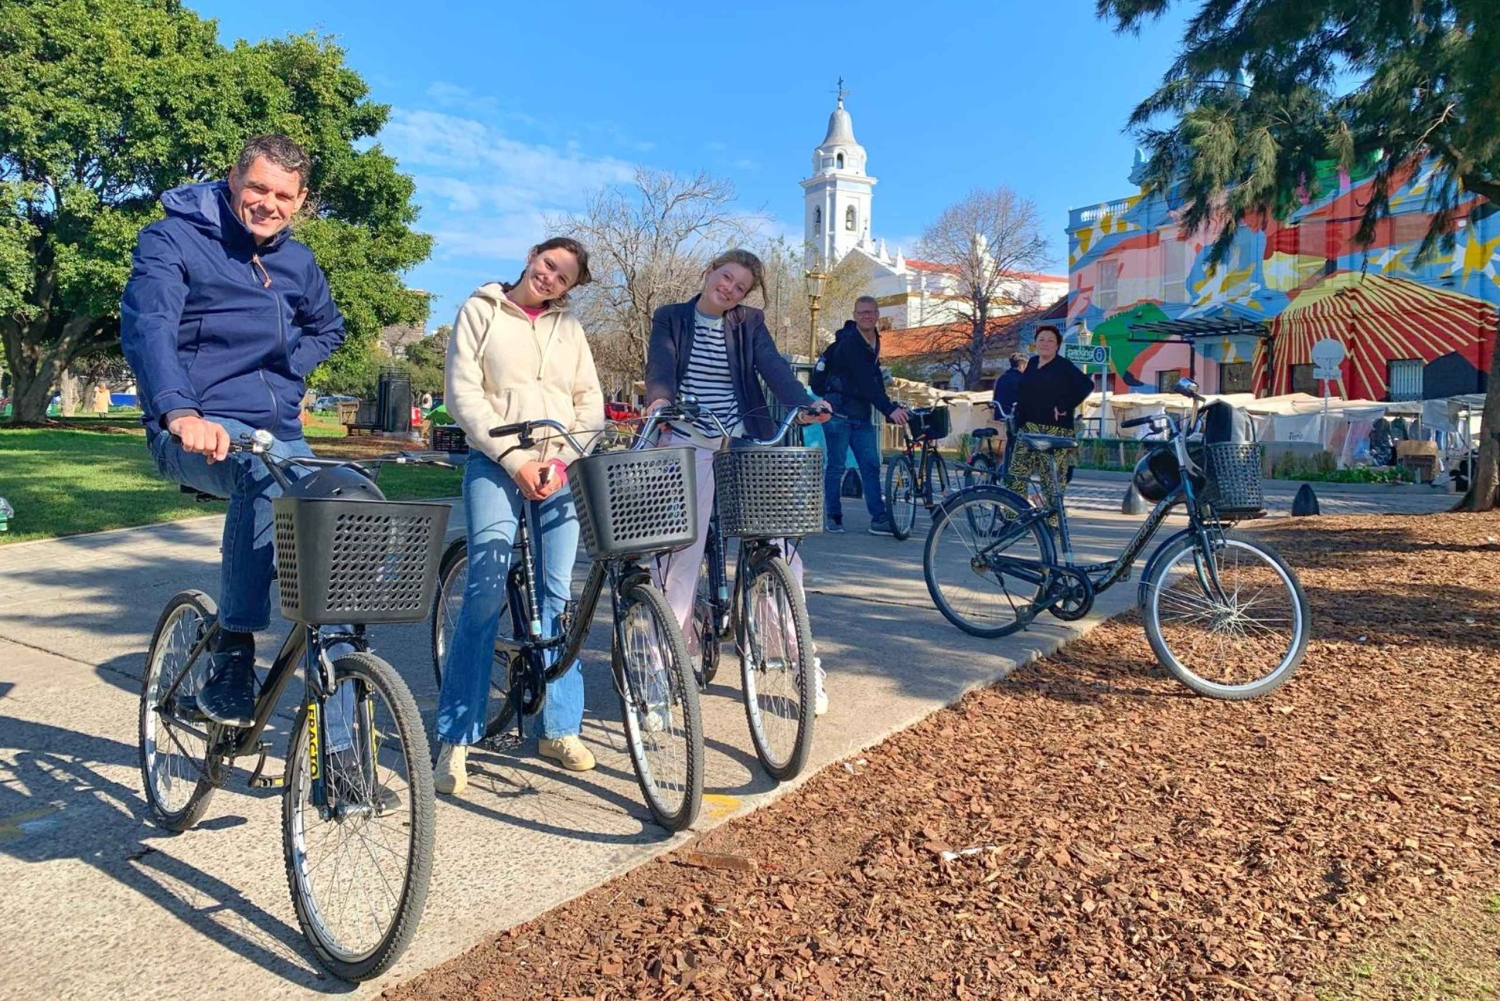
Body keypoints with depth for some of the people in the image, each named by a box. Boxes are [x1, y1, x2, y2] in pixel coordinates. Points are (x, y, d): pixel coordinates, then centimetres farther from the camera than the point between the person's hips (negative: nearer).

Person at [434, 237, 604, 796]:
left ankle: (560, 728, 14)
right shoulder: (480, 311, 6)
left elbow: (590, 403, 9)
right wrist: (514, 460, -11)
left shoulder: (568, 326, 14)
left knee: (558, 596, 3)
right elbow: (463, 394, -2)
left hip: (559, 471, 3)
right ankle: (454, 738, -2)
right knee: (485, 592, -11)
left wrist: (562, 460, -7)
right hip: (496, 464, -3)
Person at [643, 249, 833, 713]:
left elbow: (773, 367, -6)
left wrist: (805, 402, -26)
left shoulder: (750, 323, 10)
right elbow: (661, 366, -8)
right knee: (684, 548, -5)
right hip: (690, 445, -1)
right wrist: (659, 400, -31)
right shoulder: (670, 319, 8)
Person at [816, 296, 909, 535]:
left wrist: (890, 409, 2)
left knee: (871, 465, 1)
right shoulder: (849, 343, -15)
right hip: (839, 412, -7)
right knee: (836, 465, -1)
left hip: (861, 415, 7)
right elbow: (866, 381, -25)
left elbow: (876, 378, 13)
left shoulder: (874, 341, 12)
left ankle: (879, 518, 0)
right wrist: (889, 409, -33)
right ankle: (833, 517, 9)